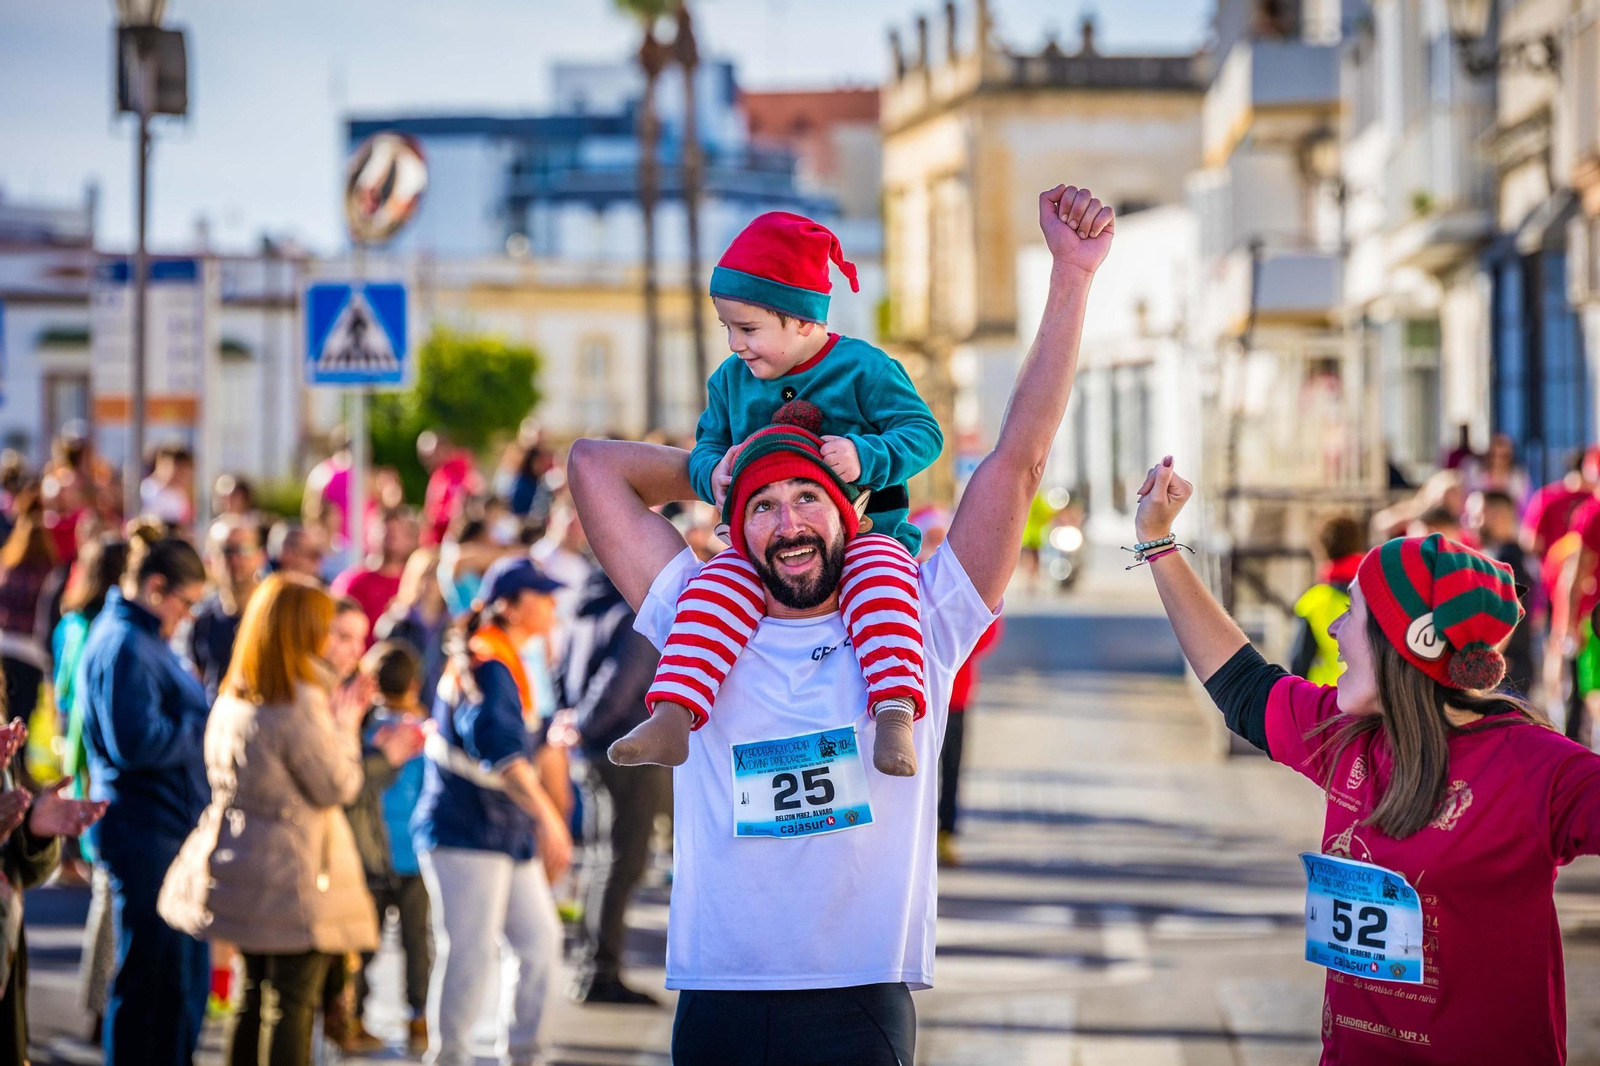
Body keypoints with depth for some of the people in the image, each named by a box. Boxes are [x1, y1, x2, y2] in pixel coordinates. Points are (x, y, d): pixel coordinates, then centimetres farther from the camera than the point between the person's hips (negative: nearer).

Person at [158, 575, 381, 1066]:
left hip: (241, 871, 8)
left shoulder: (232, 699, 6)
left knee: (255, 997, 15)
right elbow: (336, 786, -13)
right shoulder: (300, 703, -19)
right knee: (294, 1003, -4)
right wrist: (346, 723, 2)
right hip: (292, 870, -8)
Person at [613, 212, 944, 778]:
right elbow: (708, 444, 20)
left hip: (864, 530, -4)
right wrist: (713, 469, -6)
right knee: (714, 592, -24)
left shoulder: (864, 369, -5)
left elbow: (924, 432, -7)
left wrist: (866, 455, -26)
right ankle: (671, 719, -33)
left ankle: (897, 715, -46)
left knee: (879, 583, -37)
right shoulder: (730, 380, 11)